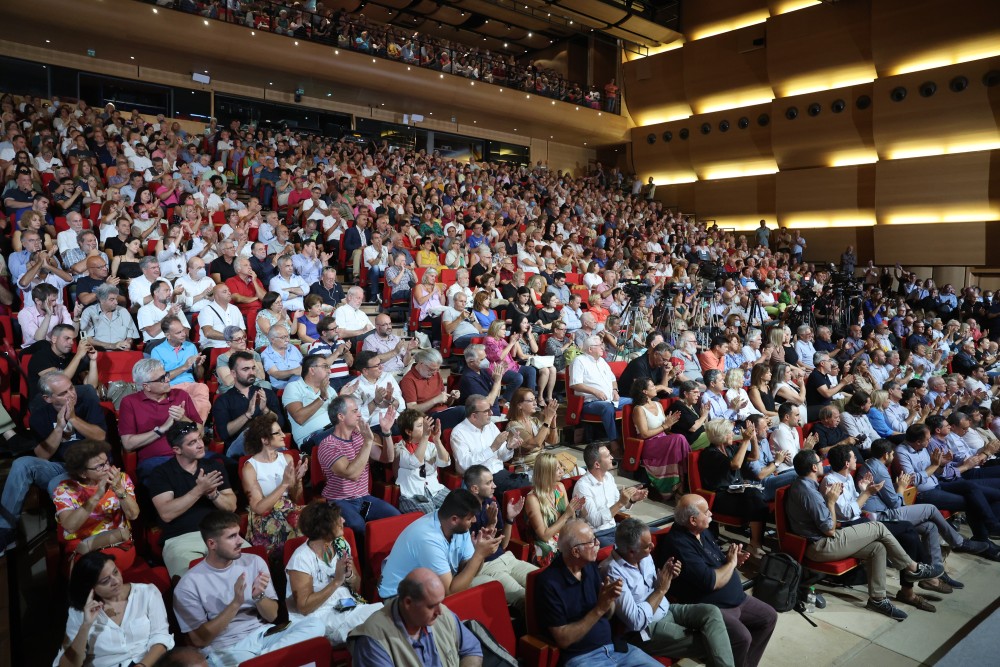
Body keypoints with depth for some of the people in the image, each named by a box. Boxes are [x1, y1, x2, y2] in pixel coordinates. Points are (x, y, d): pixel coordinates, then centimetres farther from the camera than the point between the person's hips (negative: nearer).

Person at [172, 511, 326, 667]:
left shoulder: (254, 562, 5)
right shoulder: (189, 583, -5)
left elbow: (272, 616, 8)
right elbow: (199, 640, -7)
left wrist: (259, 596, -14)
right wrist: (235, 603, -18)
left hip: (263, 636, 6)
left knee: (316, 624, -22)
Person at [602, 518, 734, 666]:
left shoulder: (644, 556, -1)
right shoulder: (613, 572, -26)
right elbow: (636, 622, -27)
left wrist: (667, 576, -6)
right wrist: (661, 589, -19)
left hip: (667, 610, 8)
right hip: (646, 629, -8)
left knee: (711, 612, -15)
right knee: (707, 644, -19)